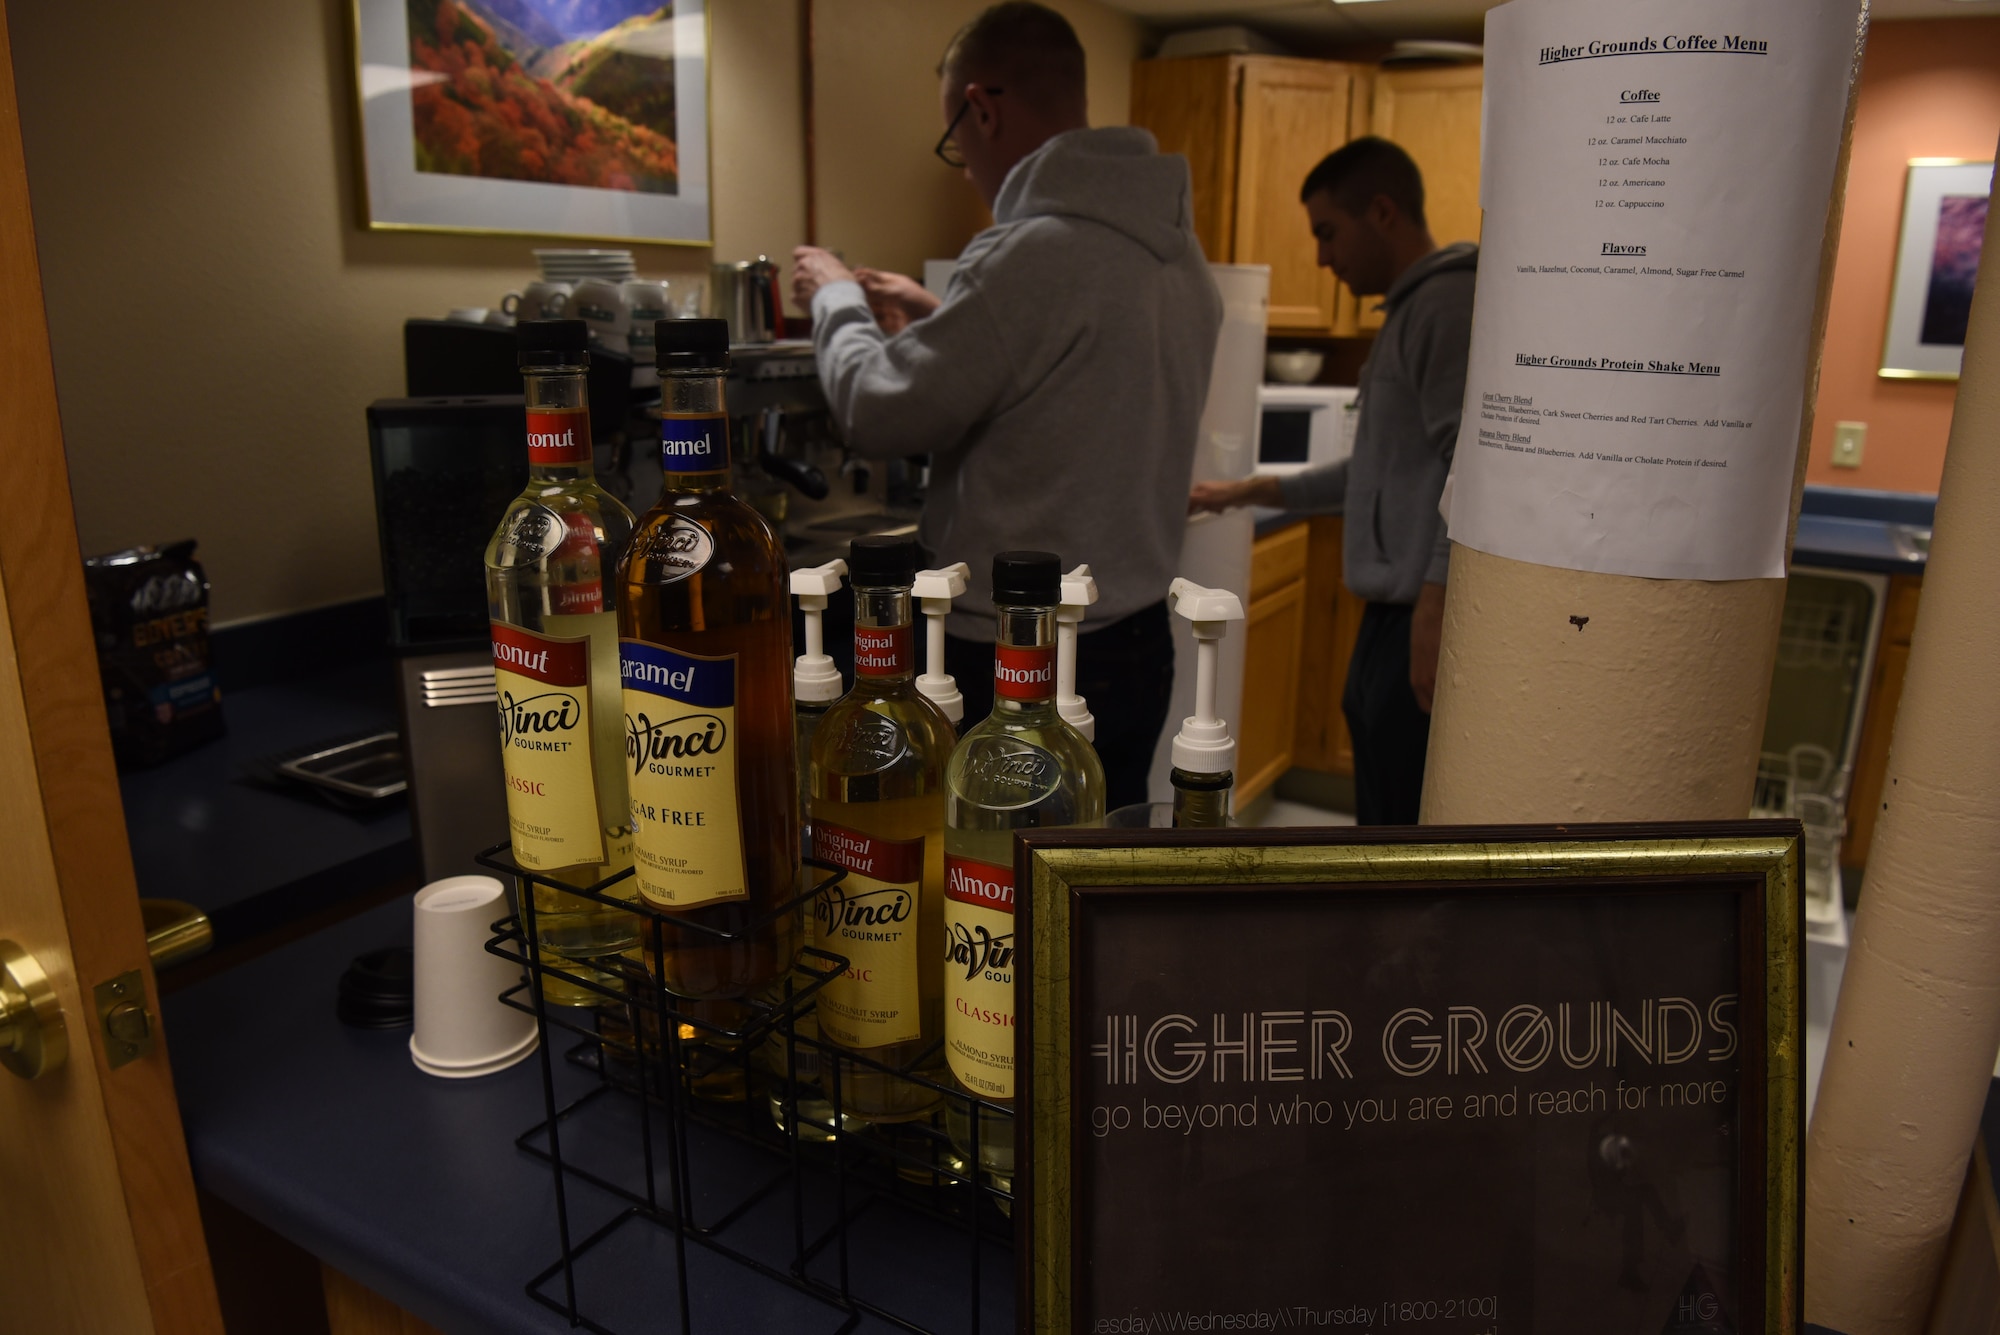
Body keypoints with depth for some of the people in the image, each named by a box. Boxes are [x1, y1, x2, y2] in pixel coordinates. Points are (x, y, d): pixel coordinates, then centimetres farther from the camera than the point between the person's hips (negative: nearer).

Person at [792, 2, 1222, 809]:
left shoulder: (1035, 254, -21)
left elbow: (876, 413, -13)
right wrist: (941, 315, 22)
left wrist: (835, 301, 5)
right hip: (1139, 644, 8)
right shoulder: (1175, 249, 7)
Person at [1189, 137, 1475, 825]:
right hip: (1392, 612, 10)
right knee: (1382, 818, 16)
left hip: (1421, 619, -10)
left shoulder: (1448, 301, -11)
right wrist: (1252, 492, 27)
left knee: (1408, 815, -6)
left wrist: (1435, 603, -23)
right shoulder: (1411, 308, 21)